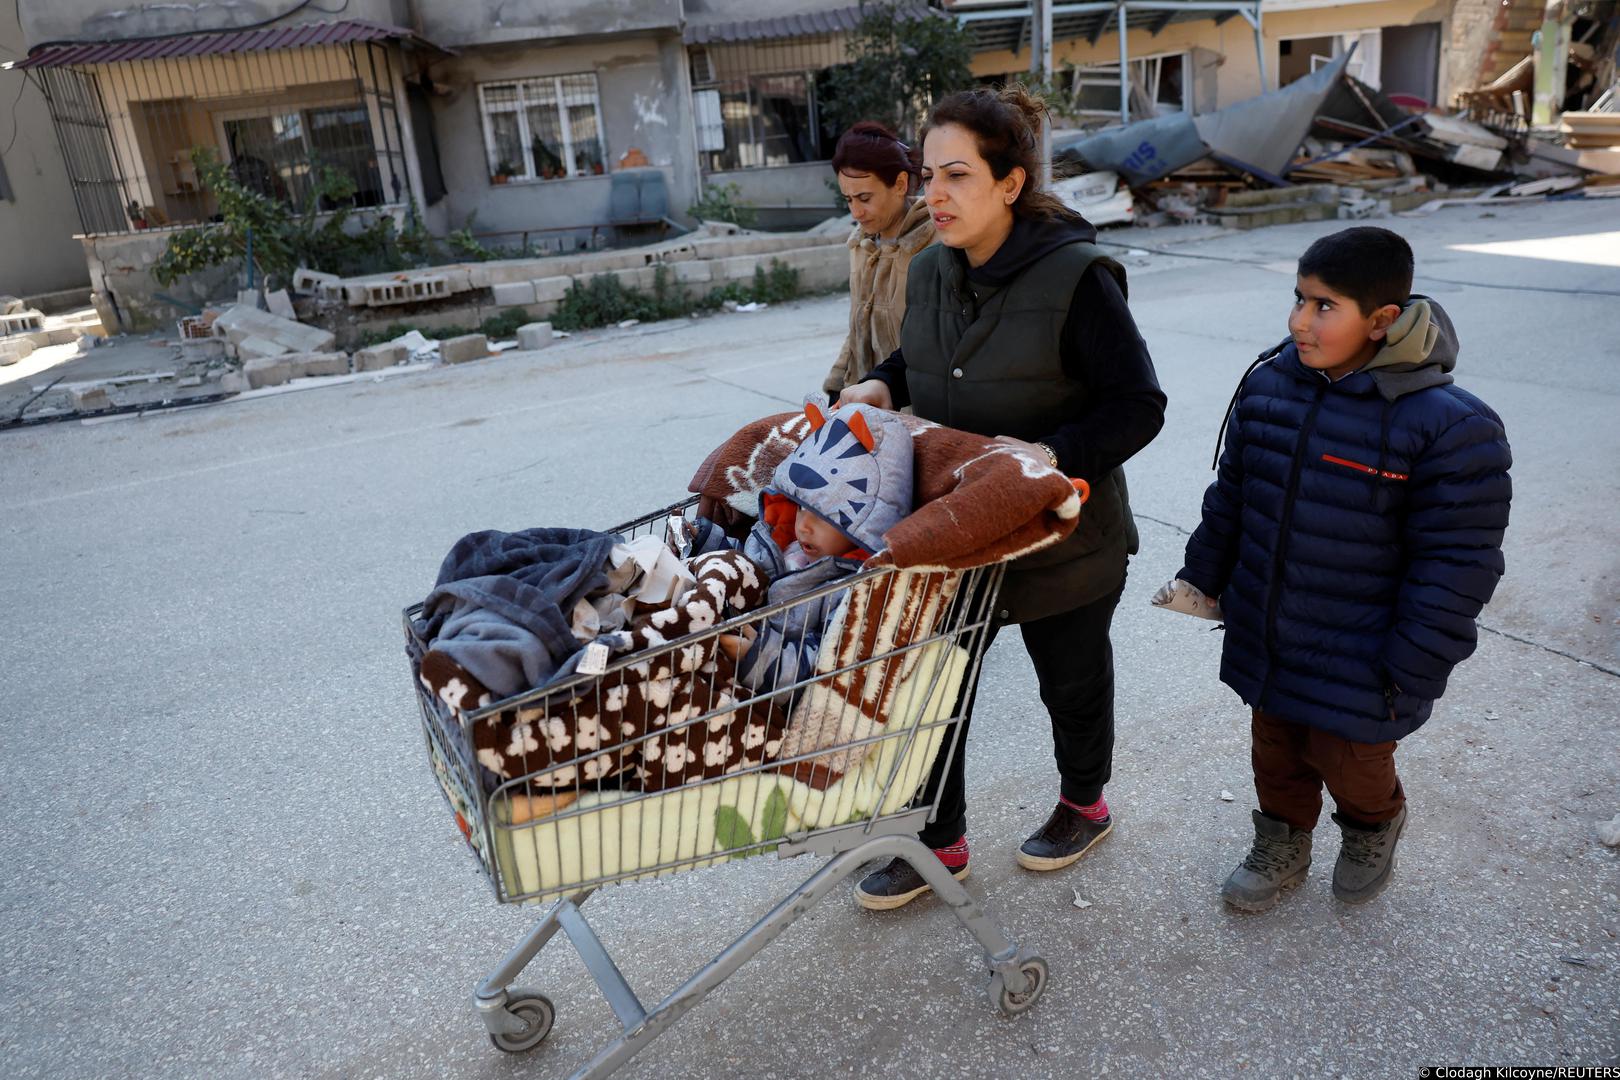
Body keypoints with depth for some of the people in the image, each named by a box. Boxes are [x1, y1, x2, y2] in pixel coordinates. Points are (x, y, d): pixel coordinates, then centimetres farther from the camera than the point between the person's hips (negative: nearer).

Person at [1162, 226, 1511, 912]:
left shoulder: (1450, 427, -21)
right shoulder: (1268, 384, -4)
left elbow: (1456, 564, -17)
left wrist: (1409, 673, -15)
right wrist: (1204, 574, 15)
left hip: (1355, 662, -4)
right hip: (1264, 644, 5)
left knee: (1348, 762, 17)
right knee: (1276, 753, 21)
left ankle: (1373, 832, 51)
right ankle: (1281, 847, 47)